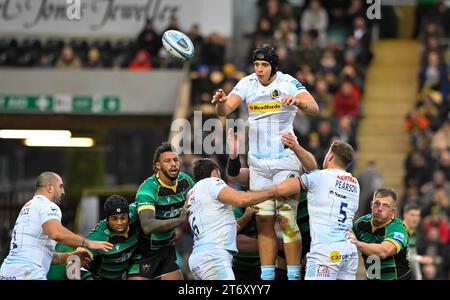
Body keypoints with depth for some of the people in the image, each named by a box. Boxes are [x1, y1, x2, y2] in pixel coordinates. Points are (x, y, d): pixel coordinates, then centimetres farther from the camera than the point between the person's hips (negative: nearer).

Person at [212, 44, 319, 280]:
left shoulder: (289, 83, -9)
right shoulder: (247, 84, 0)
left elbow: (314, 108, -21)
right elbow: (225, 111, -10)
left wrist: (297, 102, -41)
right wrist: (220, 103, -34)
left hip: (285, 160, -4)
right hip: (258, 161, 4)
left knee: (287, 220, -9)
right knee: (263, 221, 4)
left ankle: (294, 275, -4)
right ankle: (266, 276, 7)